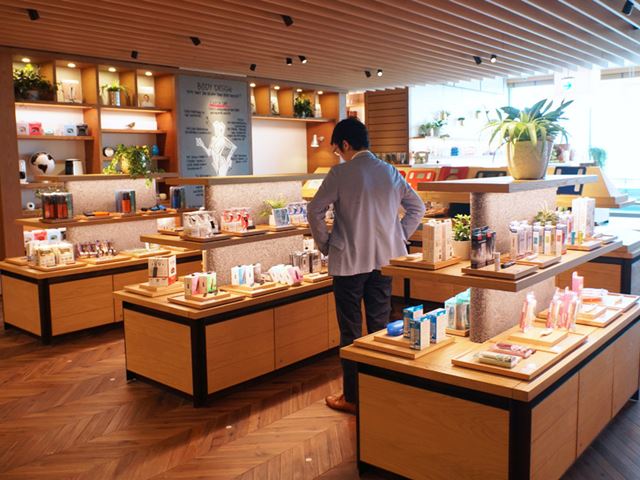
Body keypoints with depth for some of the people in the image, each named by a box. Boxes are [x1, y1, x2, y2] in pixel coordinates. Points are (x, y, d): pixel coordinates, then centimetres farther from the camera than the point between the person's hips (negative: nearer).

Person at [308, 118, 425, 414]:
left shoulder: (340, 173, -10)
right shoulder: (390, 172, 5)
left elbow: (315, 211, -11)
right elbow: (417, 207, 11)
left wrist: (325, 245, 1)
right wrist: (398, 238, 13)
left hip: (349, 262, -5)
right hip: (384, 260, 5)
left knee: (351, 331, 6)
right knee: (380, 328, 14)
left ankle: (352, 397, 15)